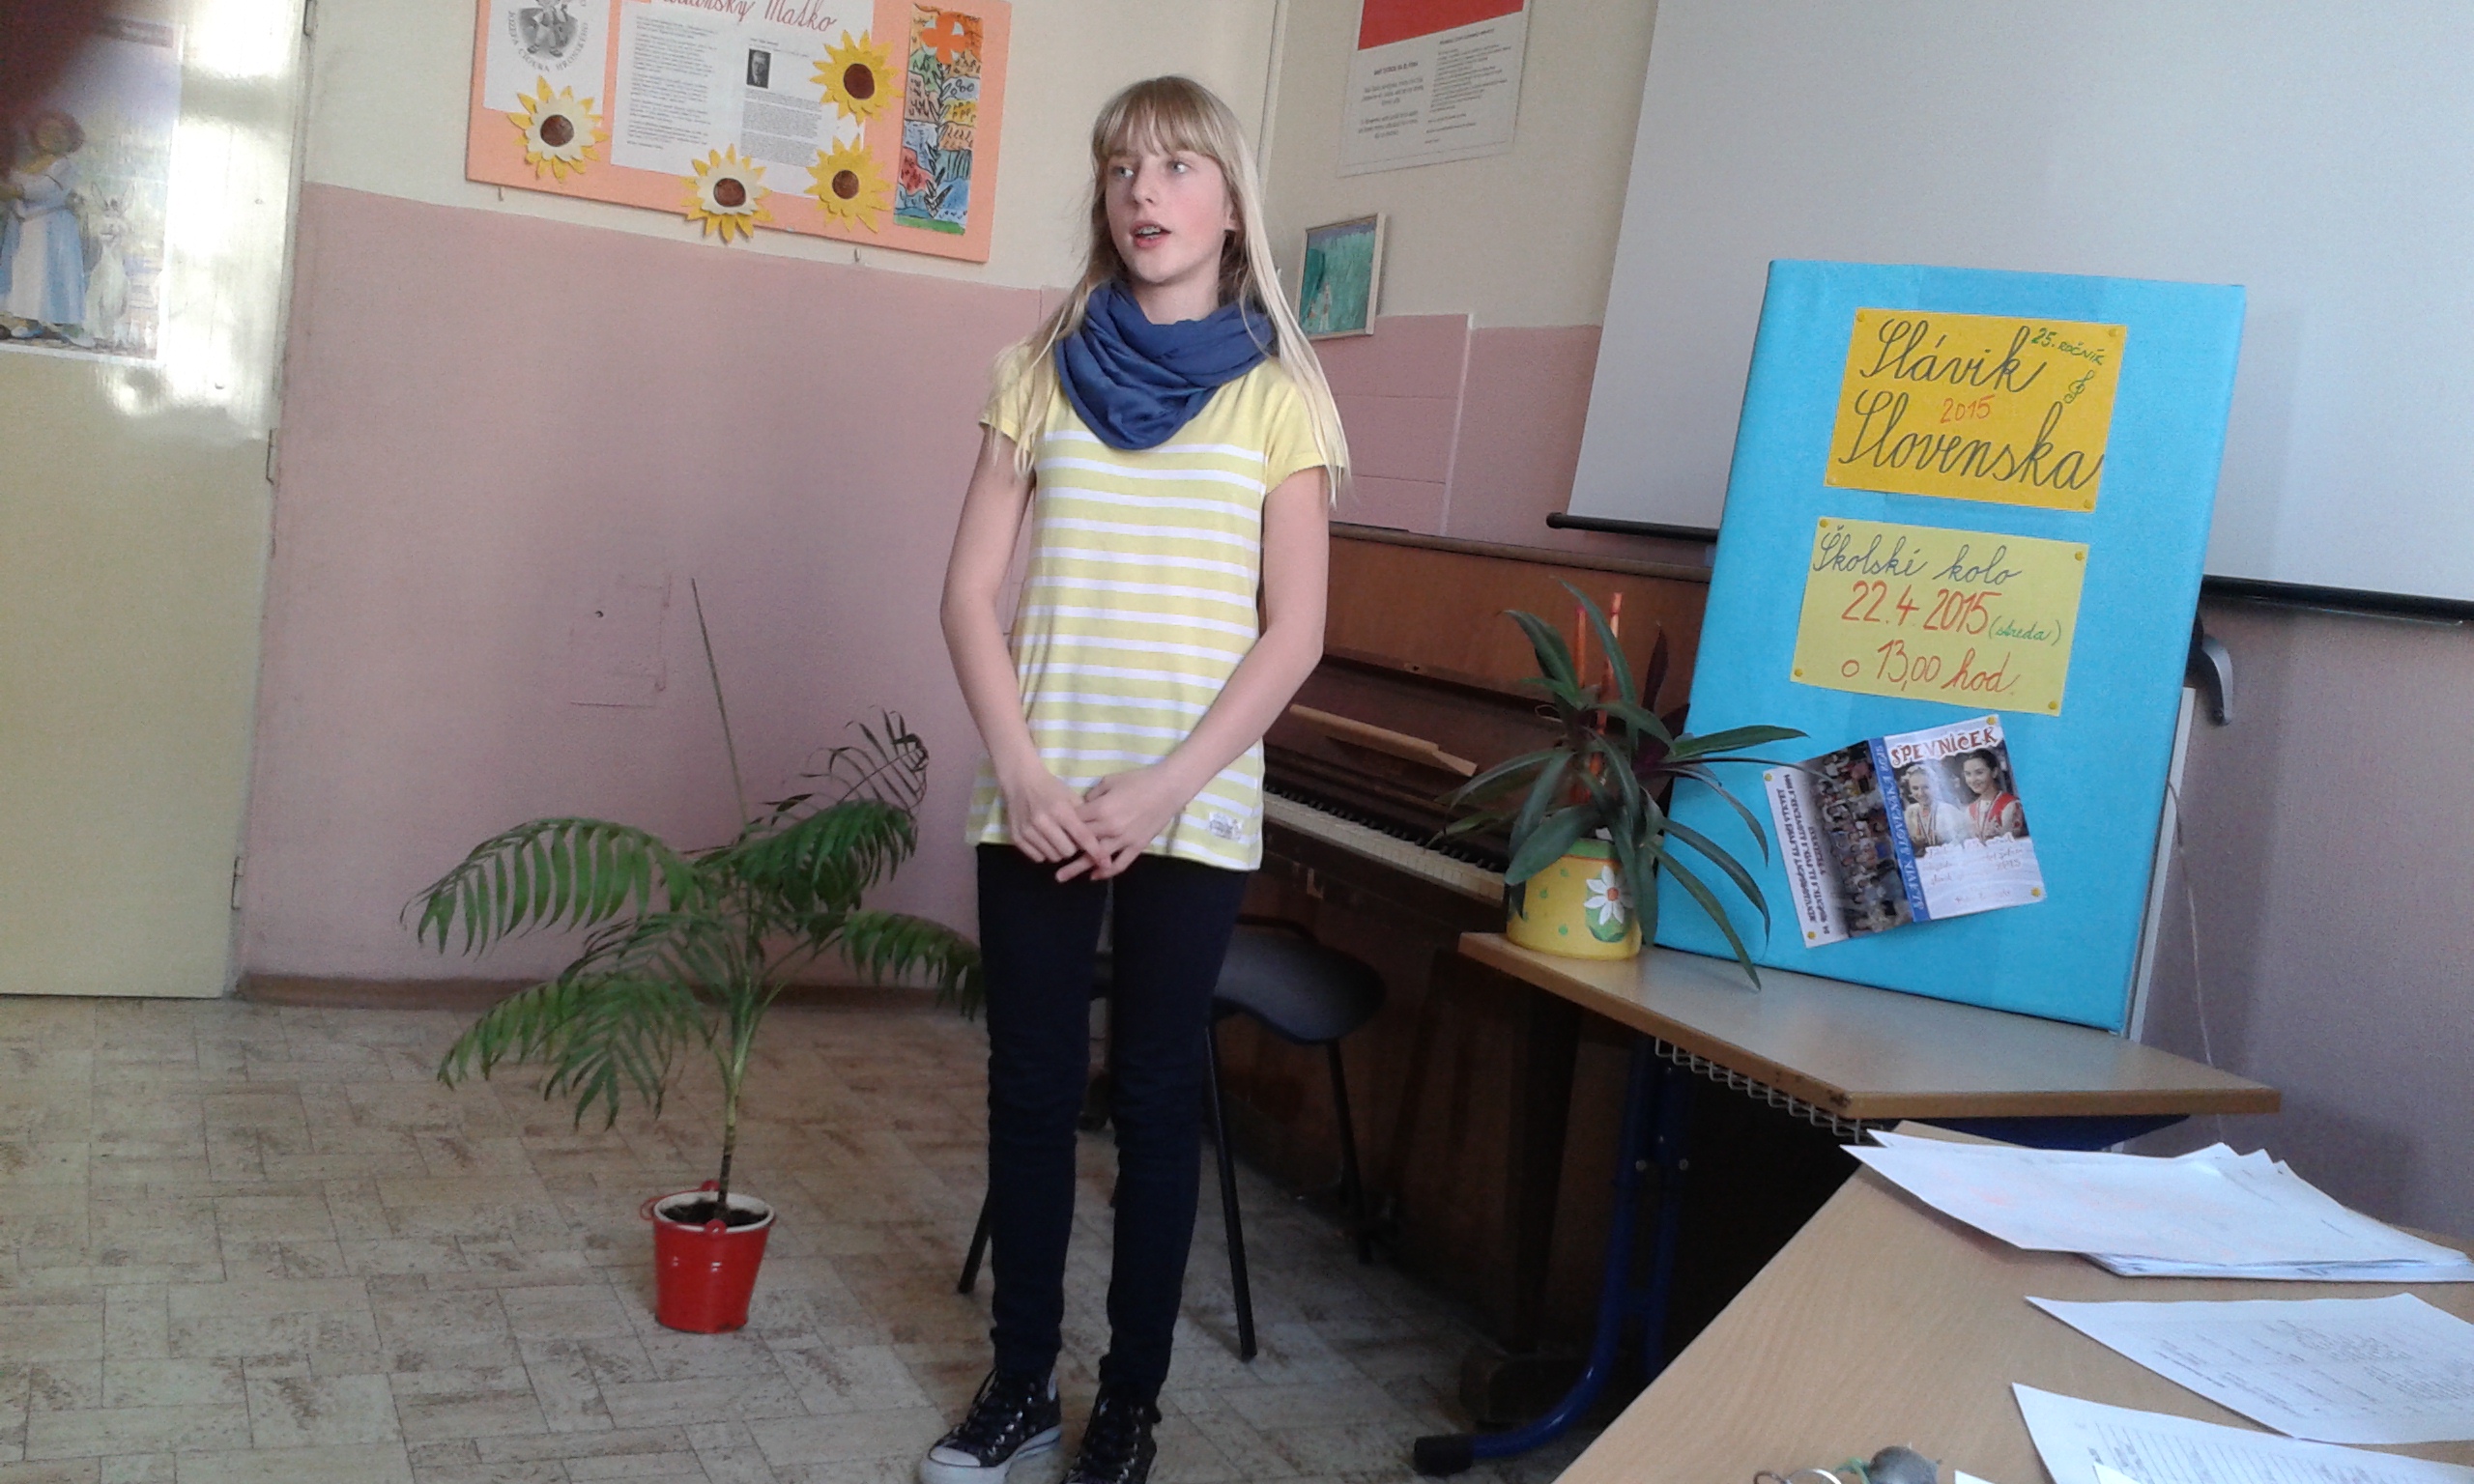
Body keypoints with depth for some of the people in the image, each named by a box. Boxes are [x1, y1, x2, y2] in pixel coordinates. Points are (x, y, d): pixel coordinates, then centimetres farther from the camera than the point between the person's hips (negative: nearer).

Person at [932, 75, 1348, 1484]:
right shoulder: (1045, 370, 6)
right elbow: (972, 594, 2)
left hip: (1192, 809, -2)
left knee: (1156, 1098, 6)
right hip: (1040, 797, 2)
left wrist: (1160, 789, -13)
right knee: (1030, 1088, 8)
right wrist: (1022, 771, -10)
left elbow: (1294, 634, -4)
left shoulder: (1278, 392, 0)